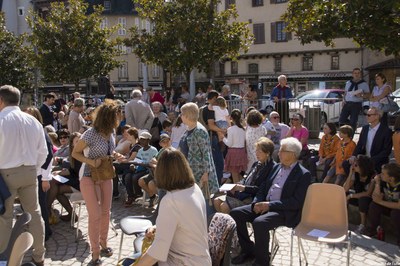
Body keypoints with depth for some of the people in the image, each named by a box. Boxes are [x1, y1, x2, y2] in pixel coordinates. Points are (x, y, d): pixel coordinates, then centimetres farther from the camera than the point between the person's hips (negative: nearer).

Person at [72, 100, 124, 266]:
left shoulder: (111, 131, -3)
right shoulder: (90, 134, -23)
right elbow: (75, 153, -12)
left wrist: (115, 155, -7)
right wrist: (91, 161, -27)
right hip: (89, 177, -6)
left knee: (105, 212, 13)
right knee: (95, 215, -4)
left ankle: (103, 243, 32)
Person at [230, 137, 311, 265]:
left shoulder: (303, 174, -8)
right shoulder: (277, 167, 15)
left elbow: (296, 202, -16)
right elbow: (263, 188, 16)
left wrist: (270, 205, -20)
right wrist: (257, 203, -5)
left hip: (284, 212, -7)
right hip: (265, 205, 8)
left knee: (259, 222, -34)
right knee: (235, 213, -9)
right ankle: (248, 249, 7)